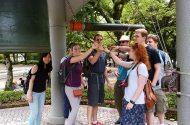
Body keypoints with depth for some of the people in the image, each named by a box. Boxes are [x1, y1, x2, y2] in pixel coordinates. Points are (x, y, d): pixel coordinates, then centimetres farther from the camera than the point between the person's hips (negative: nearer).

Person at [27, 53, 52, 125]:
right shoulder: (36, 66, -16)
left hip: (42, 93, 6)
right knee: (34, 113, -5)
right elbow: (31, 80, -18)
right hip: (34, 92, -6)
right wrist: (30, 94, -20)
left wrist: (44, 91, 13)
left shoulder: (48, 69, 3)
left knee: (40, 112, 10)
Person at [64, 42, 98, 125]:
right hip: (70, 88, -8)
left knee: (75, 108, 10)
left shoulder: (79, 62, 9)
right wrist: (92, 48, -37)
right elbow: (82, 57, -34)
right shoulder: (69, 59, -17)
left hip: (77, 87, 8)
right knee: (75, 108, -10)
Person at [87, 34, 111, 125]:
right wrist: (99, 51, -44)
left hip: (101, 78, 7)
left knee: (96, 101, 14)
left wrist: (108, 81, 18)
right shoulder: (91, 51, -6)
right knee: (92, 102, -7)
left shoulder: (103, 54, 15)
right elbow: (92, 61, -29)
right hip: (93, 78, -7)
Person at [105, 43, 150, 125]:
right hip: (128, 100, 8)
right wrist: (109, 52, 19)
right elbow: (119, 62, 21)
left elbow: (140, 87, -18)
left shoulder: (142, 66, -15)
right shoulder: (133, 65, 9)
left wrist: (132, 102, -20)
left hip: (136, 102, -8)